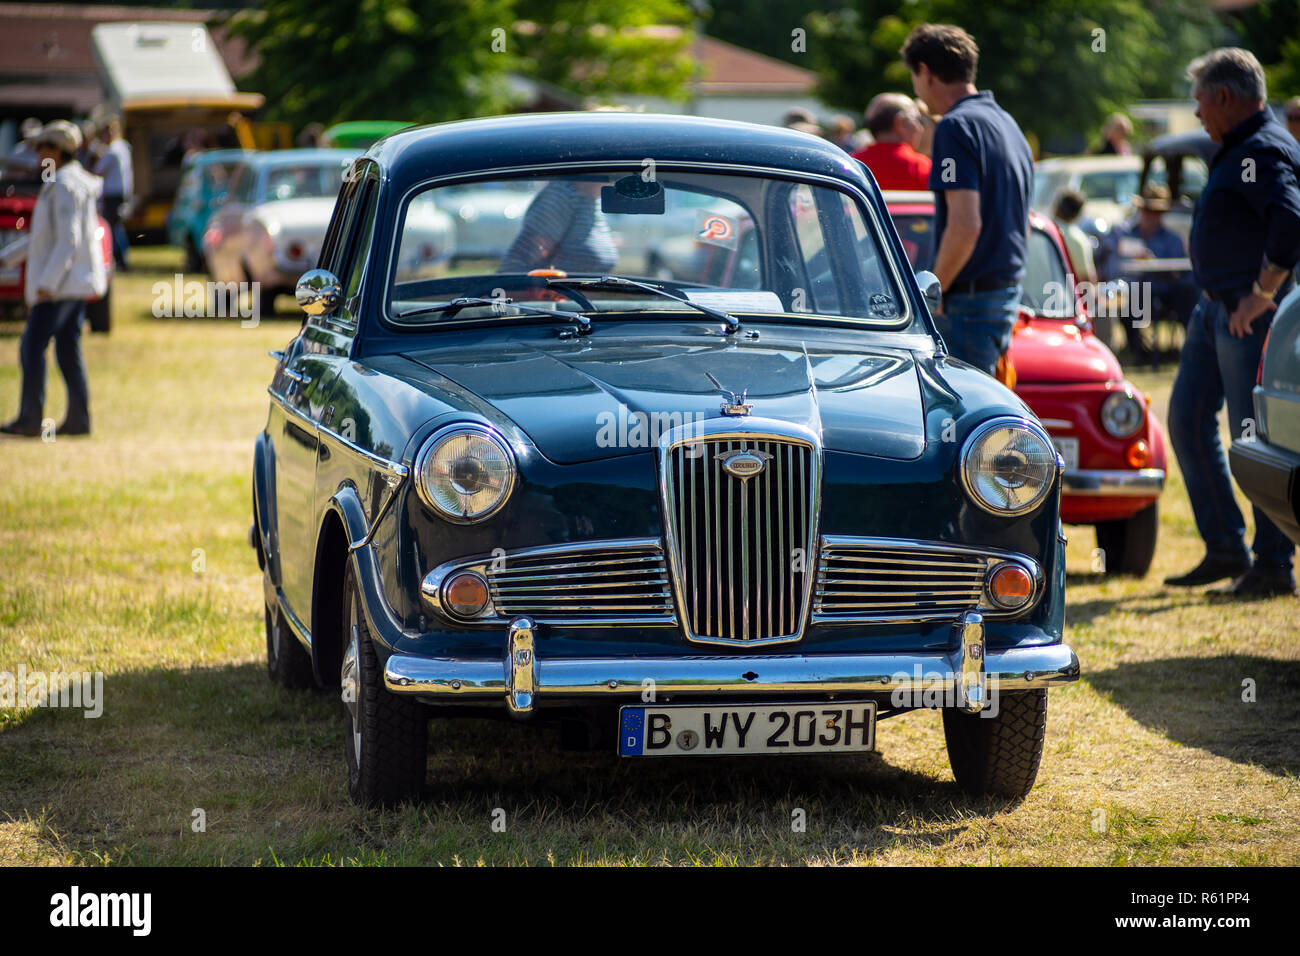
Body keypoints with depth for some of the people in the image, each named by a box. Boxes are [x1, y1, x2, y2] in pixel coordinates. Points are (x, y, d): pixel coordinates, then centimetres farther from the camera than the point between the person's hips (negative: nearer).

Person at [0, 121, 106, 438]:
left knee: (33, 347, -7)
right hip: (75, 281, 10)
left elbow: (69, 239, -22)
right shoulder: (78, 182, 15)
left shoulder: (64, 186, -16)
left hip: (60, 281, -10)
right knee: (68, 349, 9)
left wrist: (48, 282, -24)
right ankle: (78, 418, 7)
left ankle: (30, 418, -8)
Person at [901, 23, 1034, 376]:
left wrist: (931, 293, -13)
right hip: (1008, 296, 9)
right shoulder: (1008, 125, 16)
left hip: (968, 306, -9)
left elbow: (965, 226, -23)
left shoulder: (956, 127, -14)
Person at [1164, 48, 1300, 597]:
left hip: (1251, 315, -11)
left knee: (1255, 437, -6)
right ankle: (1225, 550, 18)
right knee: (1187, 420, 12)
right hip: (1216, 307, 11)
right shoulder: (1237, 151, 15)